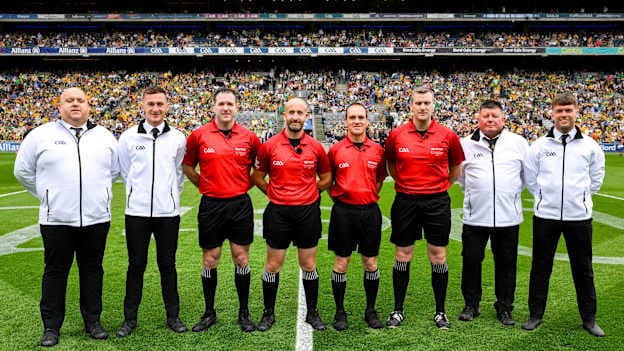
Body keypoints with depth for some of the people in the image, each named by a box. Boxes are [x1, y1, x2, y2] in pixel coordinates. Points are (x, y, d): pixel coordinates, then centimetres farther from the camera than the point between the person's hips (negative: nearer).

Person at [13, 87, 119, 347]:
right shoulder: (41, 135, 3)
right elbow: (23, 171, 10)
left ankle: (92, 321, 23)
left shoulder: (105, 136, 8)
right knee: (55, 271, 7)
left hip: (96, 218, 2)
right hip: (56, 219, -1)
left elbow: (115, 170, 19)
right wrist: (46, 196, 8)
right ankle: (51, 327, 20)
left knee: (92, 270, 10)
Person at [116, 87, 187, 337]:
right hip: (136, 211, 0)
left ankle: (173, 316, 22)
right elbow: (124, 172, 12)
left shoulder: (177, 138, 2)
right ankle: (130, 318, 21)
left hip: (168, 212, 0)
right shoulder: (129, 137, 0)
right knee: (136, 265, 8)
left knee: (167, 264, 9)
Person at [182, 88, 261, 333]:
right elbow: (187, 166, 12)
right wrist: (204, 185, 5)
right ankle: (209, 313, 24)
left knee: (241, 258, 6)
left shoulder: (249, 137, 0)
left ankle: (244, 313, 20)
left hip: (240, 204, 0)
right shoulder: (199, 135, -2)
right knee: (210, 260, 8)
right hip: (211, 205, 0)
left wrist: (246, 185, 7)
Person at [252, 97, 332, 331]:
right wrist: (275, 194, 4)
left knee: (309, 265, 11)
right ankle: (269, 313, 25)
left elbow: (326, 178, 13)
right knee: (273, 265, 8)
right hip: (278, 212, -1)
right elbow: (258, 177, 8)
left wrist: (309, 193, 7)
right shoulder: (269, 146, -3)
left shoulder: (316, 147, 0)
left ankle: (312, 312, 27)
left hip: (308, 212, 1)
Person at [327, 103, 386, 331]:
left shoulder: (377, 150, 4)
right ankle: (340, 312, 19)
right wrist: (338, 198, 1)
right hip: (343, 211, -1)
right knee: (341, 263, 5)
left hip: (370, 211, 2)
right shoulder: (336, 150, 0)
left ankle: (370, 310, 25)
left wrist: (370, 197, 8)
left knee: (371, 263, 9)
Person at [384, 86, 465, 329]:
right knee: (403, 257, 8)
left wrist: (439, 185, 11)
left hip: (437, 202, 0)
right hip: (405, 202, 0)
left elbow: (456, 168, 14)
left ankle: (440, 311, 22)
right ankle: (398, 310, 21)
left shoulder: (448, 136, -2)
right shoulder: (396, 136, -1)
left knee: (438, 257, 6)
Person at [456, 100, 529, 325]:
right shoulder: (466, 144, 3)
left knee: (506, 264, 9)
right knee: (471, 261, 6)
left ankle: (504, 307, 25)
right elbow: (457, 174, 16)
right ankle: (471, 304, 23)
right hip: (475, 216, 0)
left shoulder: (518, 143, 4)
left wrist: (513, 192, 13)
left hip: (508, 216, 0)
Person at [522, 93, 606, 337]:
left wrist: (580, 197, 7)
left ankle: (589, 318, 25)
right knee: (540, 267, 9)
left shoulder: (590, 146, 1)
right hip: (545, 216, 0)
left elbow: (596, 178, 12)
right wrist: (544, 197, 5)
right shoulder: (539, 146, 0)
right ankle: (536, 314, 22)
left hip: (579, 216, 0)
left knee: (583, 269, 10)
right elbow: (530, 178, 9)